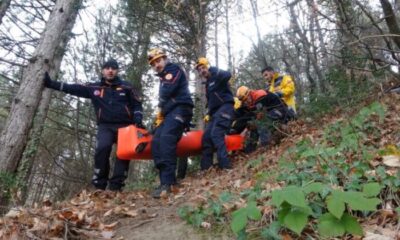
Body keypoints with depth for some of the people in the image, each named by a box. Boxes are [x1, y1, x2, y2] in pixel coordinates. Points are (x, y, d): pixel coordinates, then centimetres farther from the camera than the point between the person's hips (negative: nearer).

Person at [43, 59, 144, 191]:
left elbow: (137, 104, 11)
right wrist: (51, 83, 0)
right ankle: (99, 185, -13)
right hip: (105, 126, 0)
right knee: (102, 148, -24)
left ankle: (116, 186, -10)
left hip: (125, 125, 1)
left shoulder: (126, 87, 8)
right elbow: (73, 88, 5)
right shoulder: (94, 88, 9)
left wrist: (138, 120, -5)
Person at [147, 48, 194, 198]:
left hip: (179, 109, -10)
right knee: (156, 142, -6)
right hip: (170, 112, 10)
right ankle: (168, 179, -9)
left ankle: (167, 183, -36)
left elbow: (167, 92, -13)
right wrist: (160, 115, 16)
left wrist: (161, 108, 6)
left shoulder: (173, 69, 2)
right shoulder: (163, 78, 31)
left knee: (166, 138, -29)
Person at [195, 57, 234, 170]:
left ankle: (225, 165, -28)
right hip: (215, 112, 9)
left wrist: (211, 69, -22)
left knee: (216, 134, -25)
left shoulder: (217, 77, 0)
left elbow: (227, 75, -26)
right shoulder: (208, 84, 25)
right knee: (206, 137, 1)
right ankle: (206, 168, 3)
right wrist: (208, 114, 16)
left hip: (225, 108, -9)